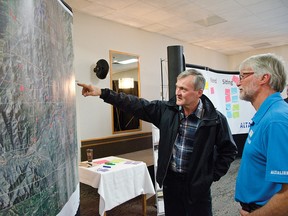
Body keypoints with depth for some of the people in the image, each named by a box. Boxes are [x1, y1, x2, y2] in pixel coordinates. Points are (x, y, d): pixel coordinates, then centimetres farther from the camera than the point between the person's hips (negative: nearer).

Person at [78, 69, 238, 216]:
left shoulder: (215, 119, -13)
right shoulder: (166, 109, -6)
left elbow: (229, 150, -3)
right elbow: (136, 105, -8)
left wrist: (213, 175, -4)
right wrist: (103, 93, -13)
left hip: (197, 184, -3)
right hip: (170, 179, 3)